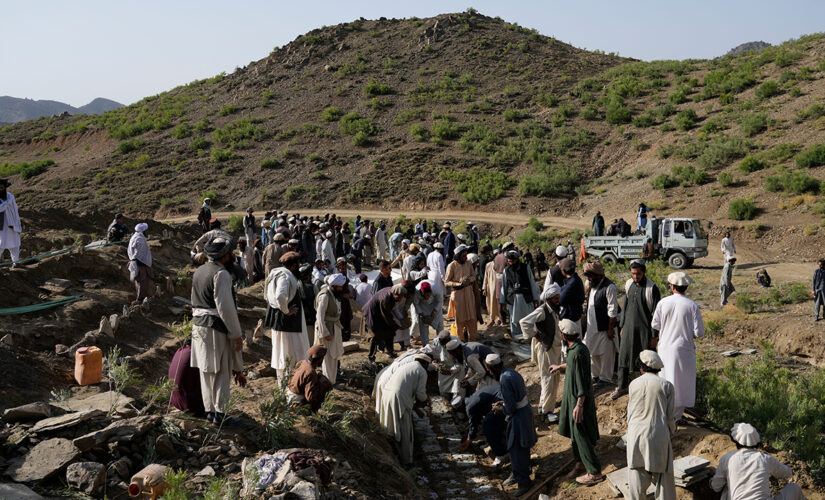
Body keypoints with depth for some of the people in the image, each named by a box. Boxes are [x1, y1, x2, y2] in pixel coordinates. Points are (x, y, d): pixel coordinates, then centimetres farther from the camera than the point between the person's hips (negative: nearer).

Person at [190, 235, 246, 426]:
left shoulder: (199, 271, 12)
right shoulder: (221, 274, -16)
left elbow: (195, 302, 16)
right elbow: (225, 307, -20)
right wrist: (236, 334, -15)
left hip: (199, 325, 9)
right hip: (216, 328, -8)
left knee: (206, 370, 14)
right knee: (221, 372, 0)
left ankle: (209, 410, 21)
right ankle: (219, 414, 3)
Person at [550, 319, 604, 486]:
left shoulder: (578, 353, -28)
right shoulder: (574, 348, 3)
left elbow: (582, 381, -27)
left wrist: (579, 405, -25)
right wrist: (560, 367, 45)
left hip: (579, 399, -10)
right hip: (571, 396, 10)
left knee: (581, 435, -1)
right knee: (574, 432, 21)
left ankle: (595, 472, 8)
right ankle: (580, 463, 37)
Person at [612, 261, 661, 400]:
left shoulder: (652, 288, -14)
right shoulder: (629, 284, 4)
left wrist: (654, 336, -11)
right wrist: (622, 327, 15)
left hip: (644, 329, -5)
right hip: (629, 327, 5)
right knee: (623, 356, 8)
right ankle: (622, 386, 22)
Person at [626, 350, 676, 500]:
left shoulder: (634, 384, -1)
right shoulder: (666, 385, -5)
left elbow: (630, 414, 6)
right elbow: (669, 416, -1)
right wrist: (673, 429, 20)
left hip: (636, 435, 1)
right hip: (658, 436, -1)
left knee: (637, 472, 11)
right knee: (663, 476, 10)